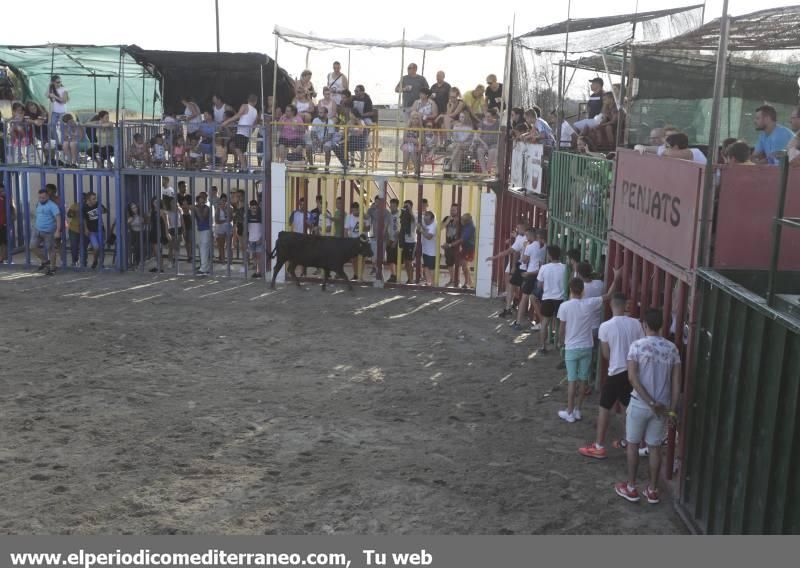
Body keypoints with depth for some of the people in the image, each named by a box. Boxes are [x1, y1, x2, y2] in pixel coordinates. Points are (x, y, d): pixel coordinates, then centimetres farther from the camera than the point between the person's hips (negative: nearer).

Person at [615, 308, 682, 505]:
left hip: (640, 404, -3)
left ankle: (631, 488, 19)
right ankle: (652, 490, 20)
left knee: (633, 444, 12)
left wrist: (651, 403, -15)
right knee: (655, 447, 13)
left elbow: (632, 378, -18)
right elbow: (676, 381, -2)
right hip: (663, 406, 3)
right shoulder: (672, 348, 0)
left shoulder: (637, 346, -12)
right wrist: (672, 409, 0)